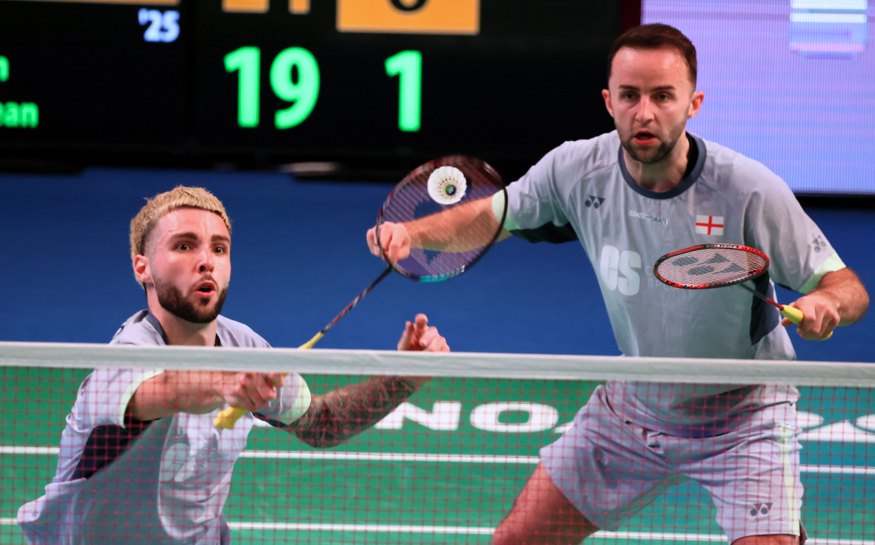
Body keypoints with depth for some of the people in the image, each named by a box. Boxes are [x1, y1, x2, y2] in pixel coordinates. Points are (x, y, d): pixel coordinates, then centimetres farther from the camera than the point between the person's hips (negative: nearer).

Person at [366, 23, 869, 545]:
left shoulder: (749, 189, -25)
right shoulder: (577, 170, -15)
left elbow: (848, 287, -17)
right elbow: (488, 215, 2)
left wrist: (823, 303, -41)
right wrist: (411, 232, -17)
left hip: (742, 414, -3)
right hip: (634, 402, 4)